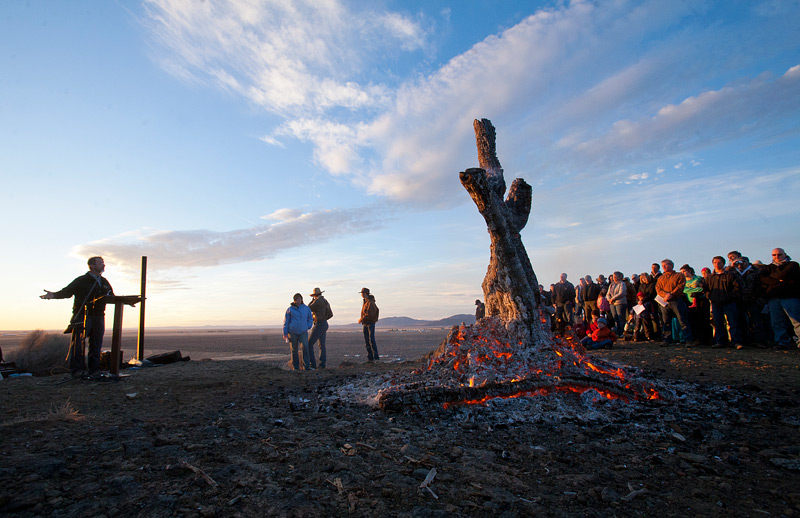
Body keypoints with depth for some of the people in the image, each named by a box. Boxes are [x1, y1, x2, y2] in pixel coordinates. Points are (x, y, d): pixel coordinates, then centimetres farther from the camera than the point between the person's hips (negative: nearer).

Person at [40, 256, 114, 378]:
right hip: (82, 316, -5)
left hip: (98, 317, 5)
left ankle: (94, 370, 11)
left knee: (96, 344, 5)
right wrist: (54, 295, -24)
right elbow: (66, 291, -6)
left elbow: (112, 297, 24)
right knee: (78, 343, -10)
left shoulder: (104, 282, 17)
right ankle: (77, 370, -1)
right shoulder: (81, 281, 0)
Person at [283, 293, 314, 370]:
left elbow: (310, 319, 20)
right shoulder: (290, 309, 0)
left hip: (303, 332, 0)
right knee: (294, 350, 5)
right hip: (293, 332, 0)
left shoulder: (306, 308, 5)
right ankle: (295, 367, 17)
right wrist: (285, 333, 0)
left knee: (305, 347, -16)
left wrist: (308, 327, 7)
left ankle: (307, 366, -12)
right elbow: (286, 322, 4)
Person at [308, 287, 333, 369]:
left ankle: (312, 364, -8)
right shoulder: (326, 302, 13)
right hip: (325, 324, 9)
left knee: (309, 344, -5)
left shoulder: (318, 301, -14)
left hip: (319, 325, -9)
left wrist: (312, 300, 7)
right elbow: (330, 315, 19)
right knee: (322, 345, 12)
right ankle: (322, 364, 11)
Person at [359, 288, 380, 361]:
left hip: (370, 323, -9)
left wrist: (361, 319, -15)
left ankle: (376, 357, -10)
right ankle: (370, 357, 12)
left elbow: (370, 315, -23)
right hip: (365, 324, 9)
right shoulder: (365, 302, 14)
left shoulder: (370, 303, -16)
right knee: (366, 341, 8)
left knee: (371, 340, -13)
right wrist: (361, 319, 6)